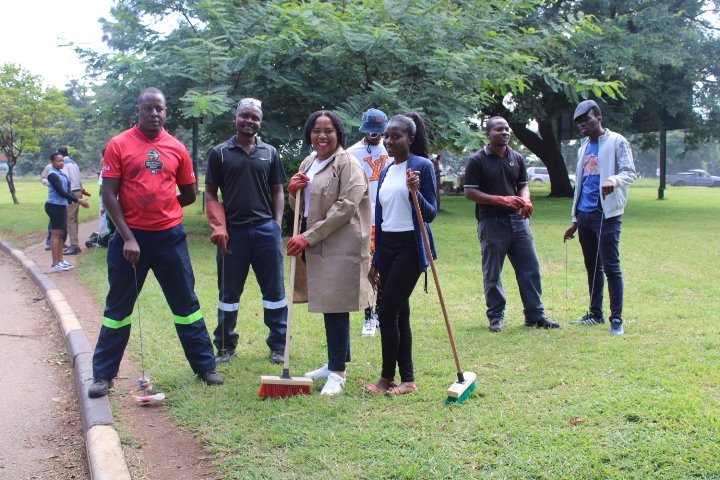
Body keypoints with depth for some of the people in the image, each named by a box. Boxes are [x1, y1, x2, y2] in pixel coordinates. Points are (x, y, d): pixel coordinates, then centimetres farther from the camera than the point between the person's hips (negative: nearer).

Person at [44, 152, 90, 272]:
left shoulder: (61, 173, 13)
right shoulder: (53, 175, -14)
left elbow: (66, 190, 15)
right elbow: (61, 192, -19)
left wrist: (78, 200, 6)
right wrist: (78, 200, -19)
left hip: (62, 206, 9)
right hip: (55, 206, -9)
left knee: (61, 234, 12)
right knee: (56, 234, -6)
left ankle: (61, 261, 18)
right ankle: (55, 264, -5)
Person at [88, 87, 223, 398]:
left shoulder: (177, 149, 4)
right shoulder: (119, 145, -3)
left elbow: (189, 195, 14)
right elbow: (109, 194, -8)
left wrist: (160, 208, 7)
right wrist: (128, 237, -13)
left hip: (170, 236, 2)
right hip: (130, 237, -2)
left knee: (186, 302, 9)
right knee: (118, 306, 7)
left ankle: (204, 366, 21)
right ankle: (103, 375, 17)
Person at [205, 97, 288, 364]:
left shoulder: (269, 153, 9)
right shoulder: (219, 153, 4)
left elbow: (277, 191, 12)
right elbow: (210, 194, 4)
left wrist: (277, 224, 1)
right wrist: (218, 227, -7)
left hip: (266, 229, 1)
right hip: (233, 231, -1)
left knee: (274, 290, 5)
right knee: (229, 291, 8)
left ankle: (278, 345, 16)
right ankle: (225, 345, 20)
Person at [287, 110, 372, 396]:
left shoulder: (348, 164, -10)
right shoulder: (308, 163, 15)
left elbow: (345, 207, -19)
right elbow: (302, 208, 24)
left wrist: (309, 237, -21)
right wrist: (293, 191, -1)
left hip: (340, 246, -7)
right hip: (315, 245, 8)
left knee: (336, 306, -7)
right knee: (328, 305, 14)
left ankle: (338, 372, 1)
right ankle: (335, 363, 26)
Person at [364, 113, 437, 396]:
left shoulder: (422, 166, -6)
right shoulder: (386, 172, 14)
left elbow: (430, 214, -8)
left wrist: (415, 192, -26)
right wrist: (375, 262, 17)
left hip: (410, 247, -7)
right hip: (386, 247, 7)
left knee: (388, 312, -8)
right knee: (399, 313, 9)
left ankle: (388, 377, 7)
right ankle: (407, 379, 16)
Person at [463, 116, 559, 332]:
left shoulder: (517, 158, 12)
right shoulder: (477, 160, -4)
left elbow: (523, 185, 17)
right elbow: (470, 192, -9)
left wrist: (525, 200, -7)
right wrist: (502, 200, -17)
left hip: (517, 219, 5)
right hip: (491, 221, -5)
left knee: (530, 267, 4)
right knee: (492, 272, 4)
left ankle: (535, 314, 13)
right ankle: (496, 316, 15)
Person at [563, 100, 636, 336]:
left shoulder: (616, 142, -2)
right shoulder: (583, 148, 19)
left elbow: (629, 172, -11)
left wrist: (613, 181, -34)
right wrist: (575, 220, 20)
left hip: (607, 214, -7)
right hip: (585, 214, 7)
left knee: (611, 267, -9)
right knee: (592, 266, 12)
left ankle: (617, 319, -5)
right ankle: (596, 313, 22)